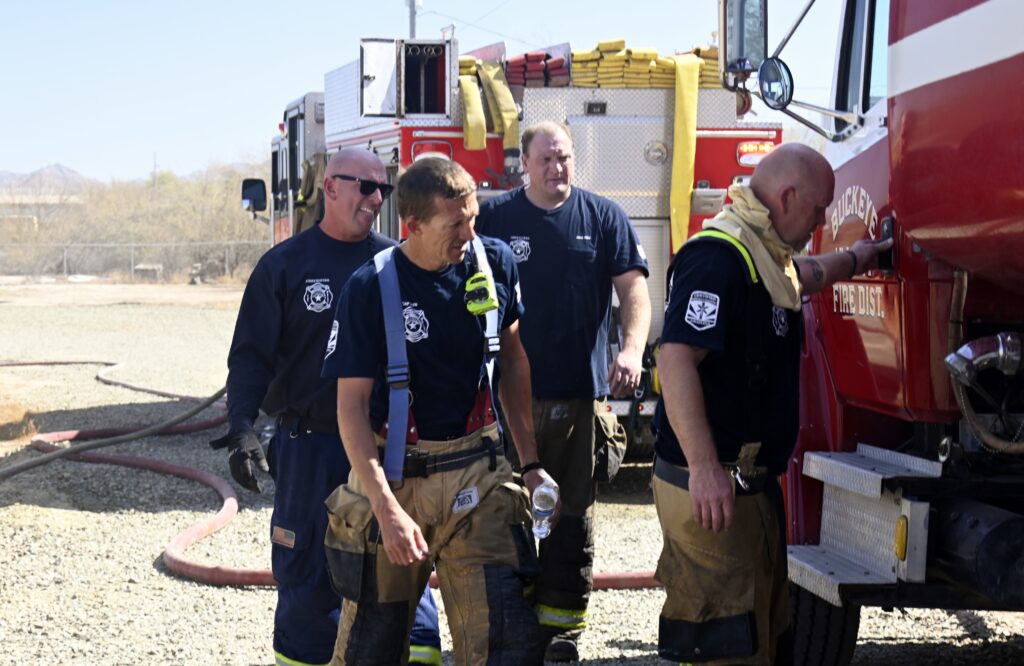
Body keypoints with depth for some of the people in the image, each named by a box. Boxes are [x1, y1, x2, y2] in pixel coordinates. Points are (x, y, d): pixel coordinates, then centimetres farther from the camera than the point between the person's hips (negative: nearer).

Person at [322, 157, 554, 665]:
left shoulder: (495, 261, -2)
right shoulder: (370, 288, -12)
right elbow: (352, 406, -12)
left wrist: (531, 462, 10)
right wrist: (387, 510, -21)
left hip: (475, 471, 2)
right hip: (392, 474, -2)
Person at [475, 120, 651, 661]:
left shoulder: (603, 216, 6)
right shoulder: (493, 217, 5)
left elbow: (632, 287, 0)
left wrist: (632, 348, -17)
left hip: (581, 392, 0)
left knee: (572, 516, 6)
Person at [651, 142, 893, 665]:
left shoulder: (767, 255, 15)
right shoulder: (717, 257, -19)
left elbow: (807, 275, 42)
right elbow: (676, 358, -29)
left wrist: (861, 257, 53)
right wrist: (704, 469, -33)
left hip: (752, 481, 11)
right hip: (711, 486, -11)